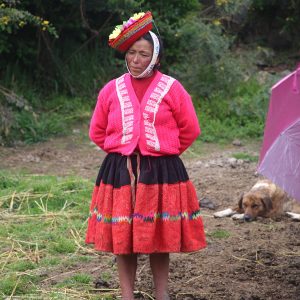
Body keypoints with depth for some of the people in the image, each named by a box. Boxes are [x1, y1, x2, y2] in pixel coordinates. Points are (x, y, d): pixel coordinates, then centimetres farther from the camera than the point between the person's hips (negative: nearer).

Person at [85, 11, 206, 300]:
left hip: (162, 171, -1)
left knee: (160, 239, 4)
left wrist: (164, 153, 8)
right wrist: (122, 152, 11)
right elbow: (97, 132, 14)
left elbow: (189, 131, 5)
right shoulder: (112, 90, 4)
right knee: (123, 238, 3)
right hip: (120, 172, 2)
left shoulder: (171, 89, -2)